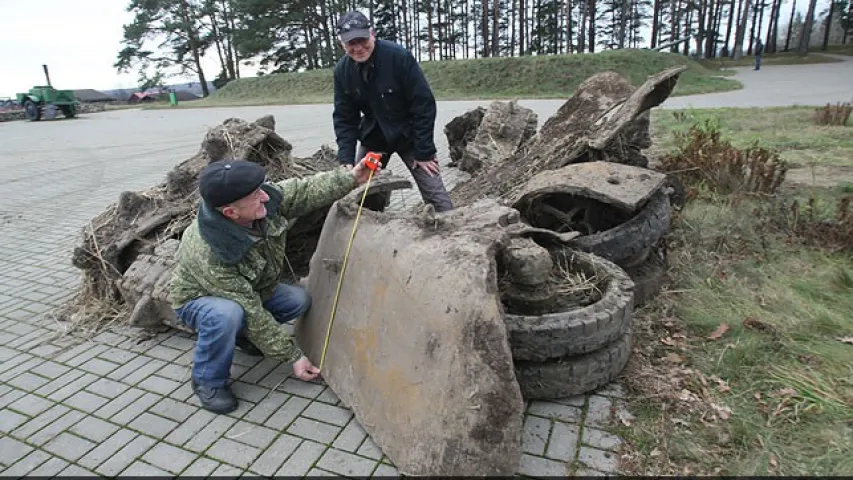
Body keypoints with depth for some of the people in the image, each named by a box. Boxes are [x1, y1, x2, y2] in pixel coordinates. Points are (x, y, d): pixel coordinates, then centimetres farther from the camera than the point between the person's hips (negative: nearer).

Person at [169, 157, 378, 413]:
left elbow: (304, 191, -13)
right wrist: (293, 356, -27)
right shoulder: (210, 255, -41)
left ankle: (241, 334, 16)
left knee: (299, 299, -9)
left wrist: (351, 178, -24)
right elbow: (252, 312, -34)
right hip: (199, 298, -6)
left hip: (249, 290, 6)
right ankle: (208, 381, -9)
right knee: (227, 314, -38)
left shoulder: (262, 200, -28)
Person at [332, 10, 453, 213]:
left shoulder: (399, 56, -24)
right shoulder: (342, 70, -10)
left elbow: (424, 105, -21)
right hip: (373, 136, 4)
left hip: (409, 135, -4)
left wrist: (424, 151, -20)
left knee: (435, 195, -8)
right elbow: (344, 118, -5)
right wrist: (346, 160, -14)